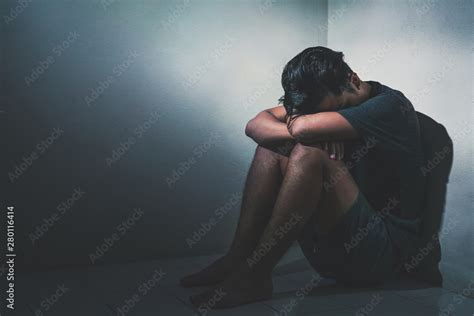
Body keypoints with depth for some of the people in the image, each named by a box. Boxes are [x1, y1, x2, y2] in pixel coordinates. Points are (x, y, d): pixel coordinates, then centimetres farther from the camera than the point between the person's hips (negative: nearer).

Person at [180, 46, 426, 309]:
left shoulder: (390, 104, -15)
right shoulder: (327, 100, 7)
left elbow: (304, 128, -29)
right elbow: (255, 125, -3)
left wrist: (295, 119, -5)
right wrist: (318, 134, -19)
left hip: (380, 253, -7)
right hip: (330, 245, 7)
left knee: (309, 154, -27)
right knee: (272, 145, -3)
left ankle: (251, 277, -21)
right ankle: (238, 256, -9)